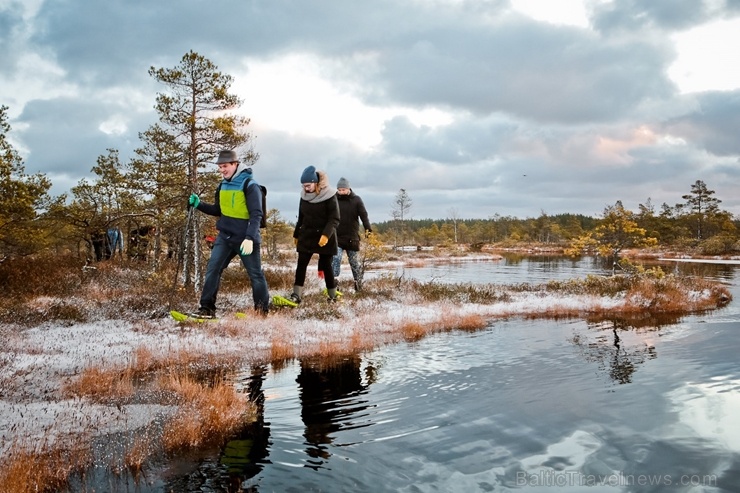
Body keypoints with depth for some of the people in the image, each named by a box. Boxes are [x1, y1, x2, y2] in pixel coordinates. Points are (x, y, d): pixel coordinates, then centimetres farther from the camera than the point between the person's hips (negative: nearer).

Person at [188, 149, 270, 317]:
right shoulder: (222, 186, 9)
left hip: (245, 238, -6)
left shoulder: (250, 185, -12)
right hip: (225, 236, 6)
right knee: (212, 269, -4)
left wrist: (249, 238, -28)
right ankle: (207, 308, 2)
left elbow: (256, 214, -18)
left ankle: (263, 311, 18)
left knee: (256, 274, 4)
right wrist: (199, 204, 4)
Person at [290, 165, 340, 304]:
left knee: (326, 266, 1)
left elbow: (334, 218, -16)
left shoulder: (329, 195, -14)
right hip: (306, 235, 5)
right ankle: (296, 295, -3)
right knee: (301, 264, -3)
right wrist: (296, 234, 19)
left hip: (325, 237, -5)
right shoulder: (304, 195, 4)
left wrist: (326, 234, -28)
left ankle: (333, 296, 16)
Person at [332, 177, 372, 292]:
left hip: (352, 238, 0)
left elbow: (363, 215, -11)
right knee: (335, 259, -14)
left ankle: (358, 285, 21)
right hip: (337, 237, 0)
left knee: (355, 262, 9)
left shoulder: (356, 200, -1)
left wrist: (367, 228, -26)